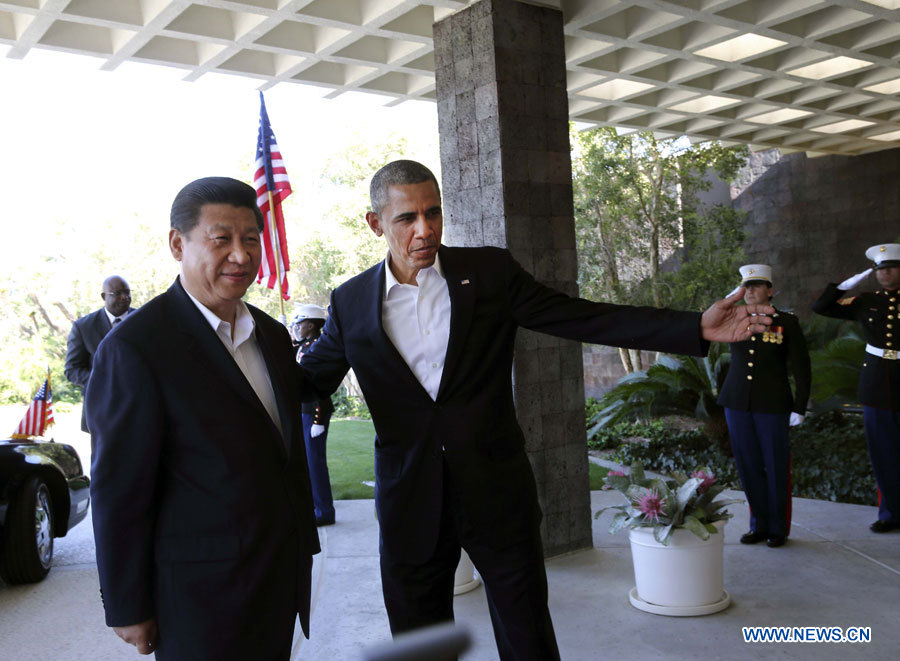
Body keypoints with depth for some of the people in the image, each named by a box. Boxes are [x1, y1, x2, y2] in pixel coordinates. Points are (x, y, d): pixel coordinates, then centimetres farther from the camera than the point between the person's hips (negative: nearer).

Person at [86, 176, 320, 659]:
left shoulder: (272, 335, 7)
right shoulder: (135, 348, -17)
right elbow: (119, 491, -14)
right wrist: (128, 610, -9)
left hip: (284, 577, 7)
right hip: (203, 594, -7)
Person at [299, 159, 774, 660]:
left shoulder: (491, 272, -3)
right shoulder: (351, 302, 0)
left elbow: (586, 318, -4)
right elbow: (308, 383, 8)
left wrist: (697, 329, -12)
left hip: (497, 492, -1)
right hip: (410, 504, 1)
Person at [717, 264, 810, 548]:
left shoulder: (787, 322, -1)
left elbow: (801, 368, -2)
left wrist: (800, 408, -6)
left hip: (772, 405, -3)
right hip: (737, 404, 4)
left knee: (776, 467, 5)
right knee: (748, 466, 9)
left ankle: (778, 528, 19)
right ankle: (759, 524, 22)